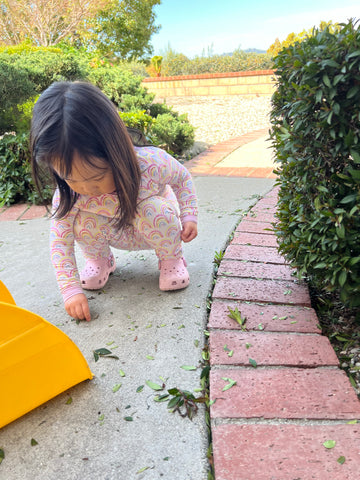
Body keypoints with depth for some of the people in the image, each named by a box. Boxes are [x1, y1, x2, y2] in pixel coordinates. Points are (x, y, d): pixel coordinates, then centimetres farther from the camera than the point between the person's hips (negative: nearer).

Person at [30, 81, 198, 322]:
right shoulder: (69, 193, -28)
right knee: (82, 220, -28)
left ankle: (172, 259, -4)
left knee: (154, 211, -35)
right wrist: (71, 290, -28)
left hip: (155, 230, -1)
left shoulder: (151, 162, -34)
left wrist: (189, 216, -19)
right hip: (114, 235, 2)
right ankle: (100, 260, 4)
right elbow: (60, 241, -22)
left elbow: (183, 178, -12)